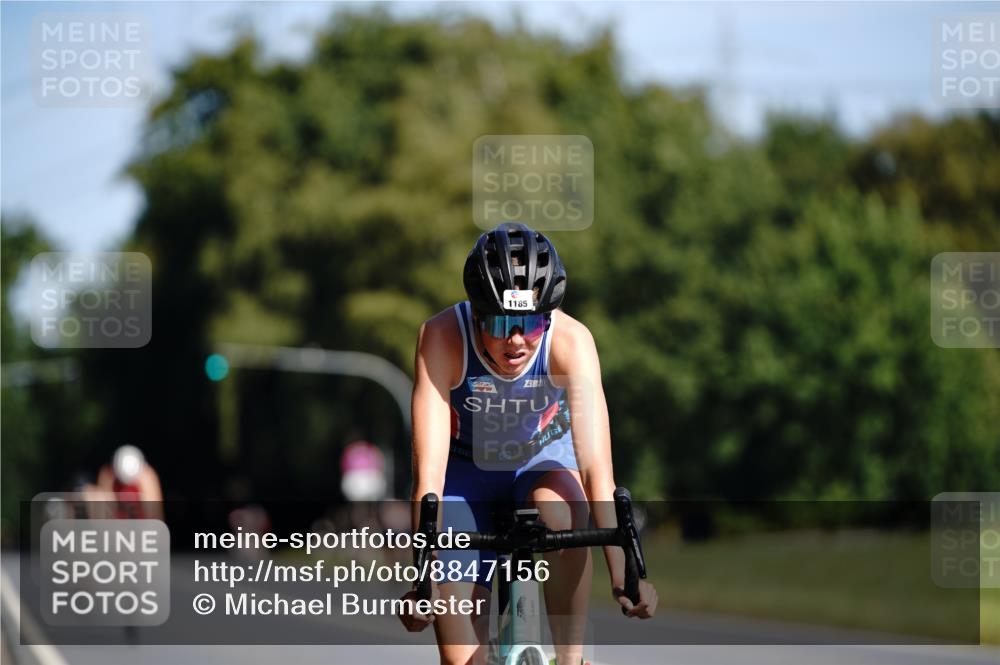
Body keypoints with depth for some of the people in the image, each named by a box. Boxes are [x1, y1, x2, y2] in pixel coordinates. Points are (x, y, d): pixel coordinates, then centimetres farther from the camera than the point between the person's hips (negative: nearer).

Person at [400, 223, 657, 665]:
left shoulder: (571, 341, -33)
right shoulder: (441, 337, -33)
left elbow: (595, 466, -38)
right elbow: (429, 468, -37)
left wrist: (621, 572, -47)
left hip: (544, 459, 0)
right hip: (468, 466, 0)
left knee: (564, 517, -34)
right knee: (456, 608, -11)